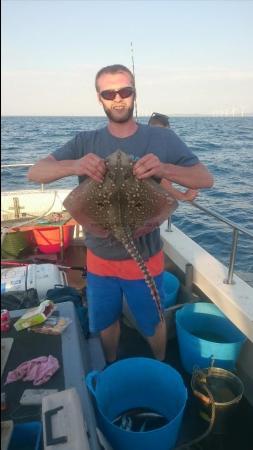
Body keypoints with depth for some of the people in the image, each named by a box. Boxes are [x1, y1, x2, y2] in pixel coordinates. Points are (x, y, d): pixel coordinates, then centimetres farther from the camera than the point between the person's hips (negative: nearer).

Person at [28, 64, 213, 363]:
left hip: (145, 258, -1)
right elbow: (35, 173, -13)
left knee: (152, 324, 20)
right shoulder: (85, 143, -6)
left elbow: (206, 180, -13)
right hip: (100, 258, 2)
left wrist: (164, 168, -34)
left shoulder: (162, 139, -10)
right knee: (105, 322, 22)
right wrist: (74, 166, -34)